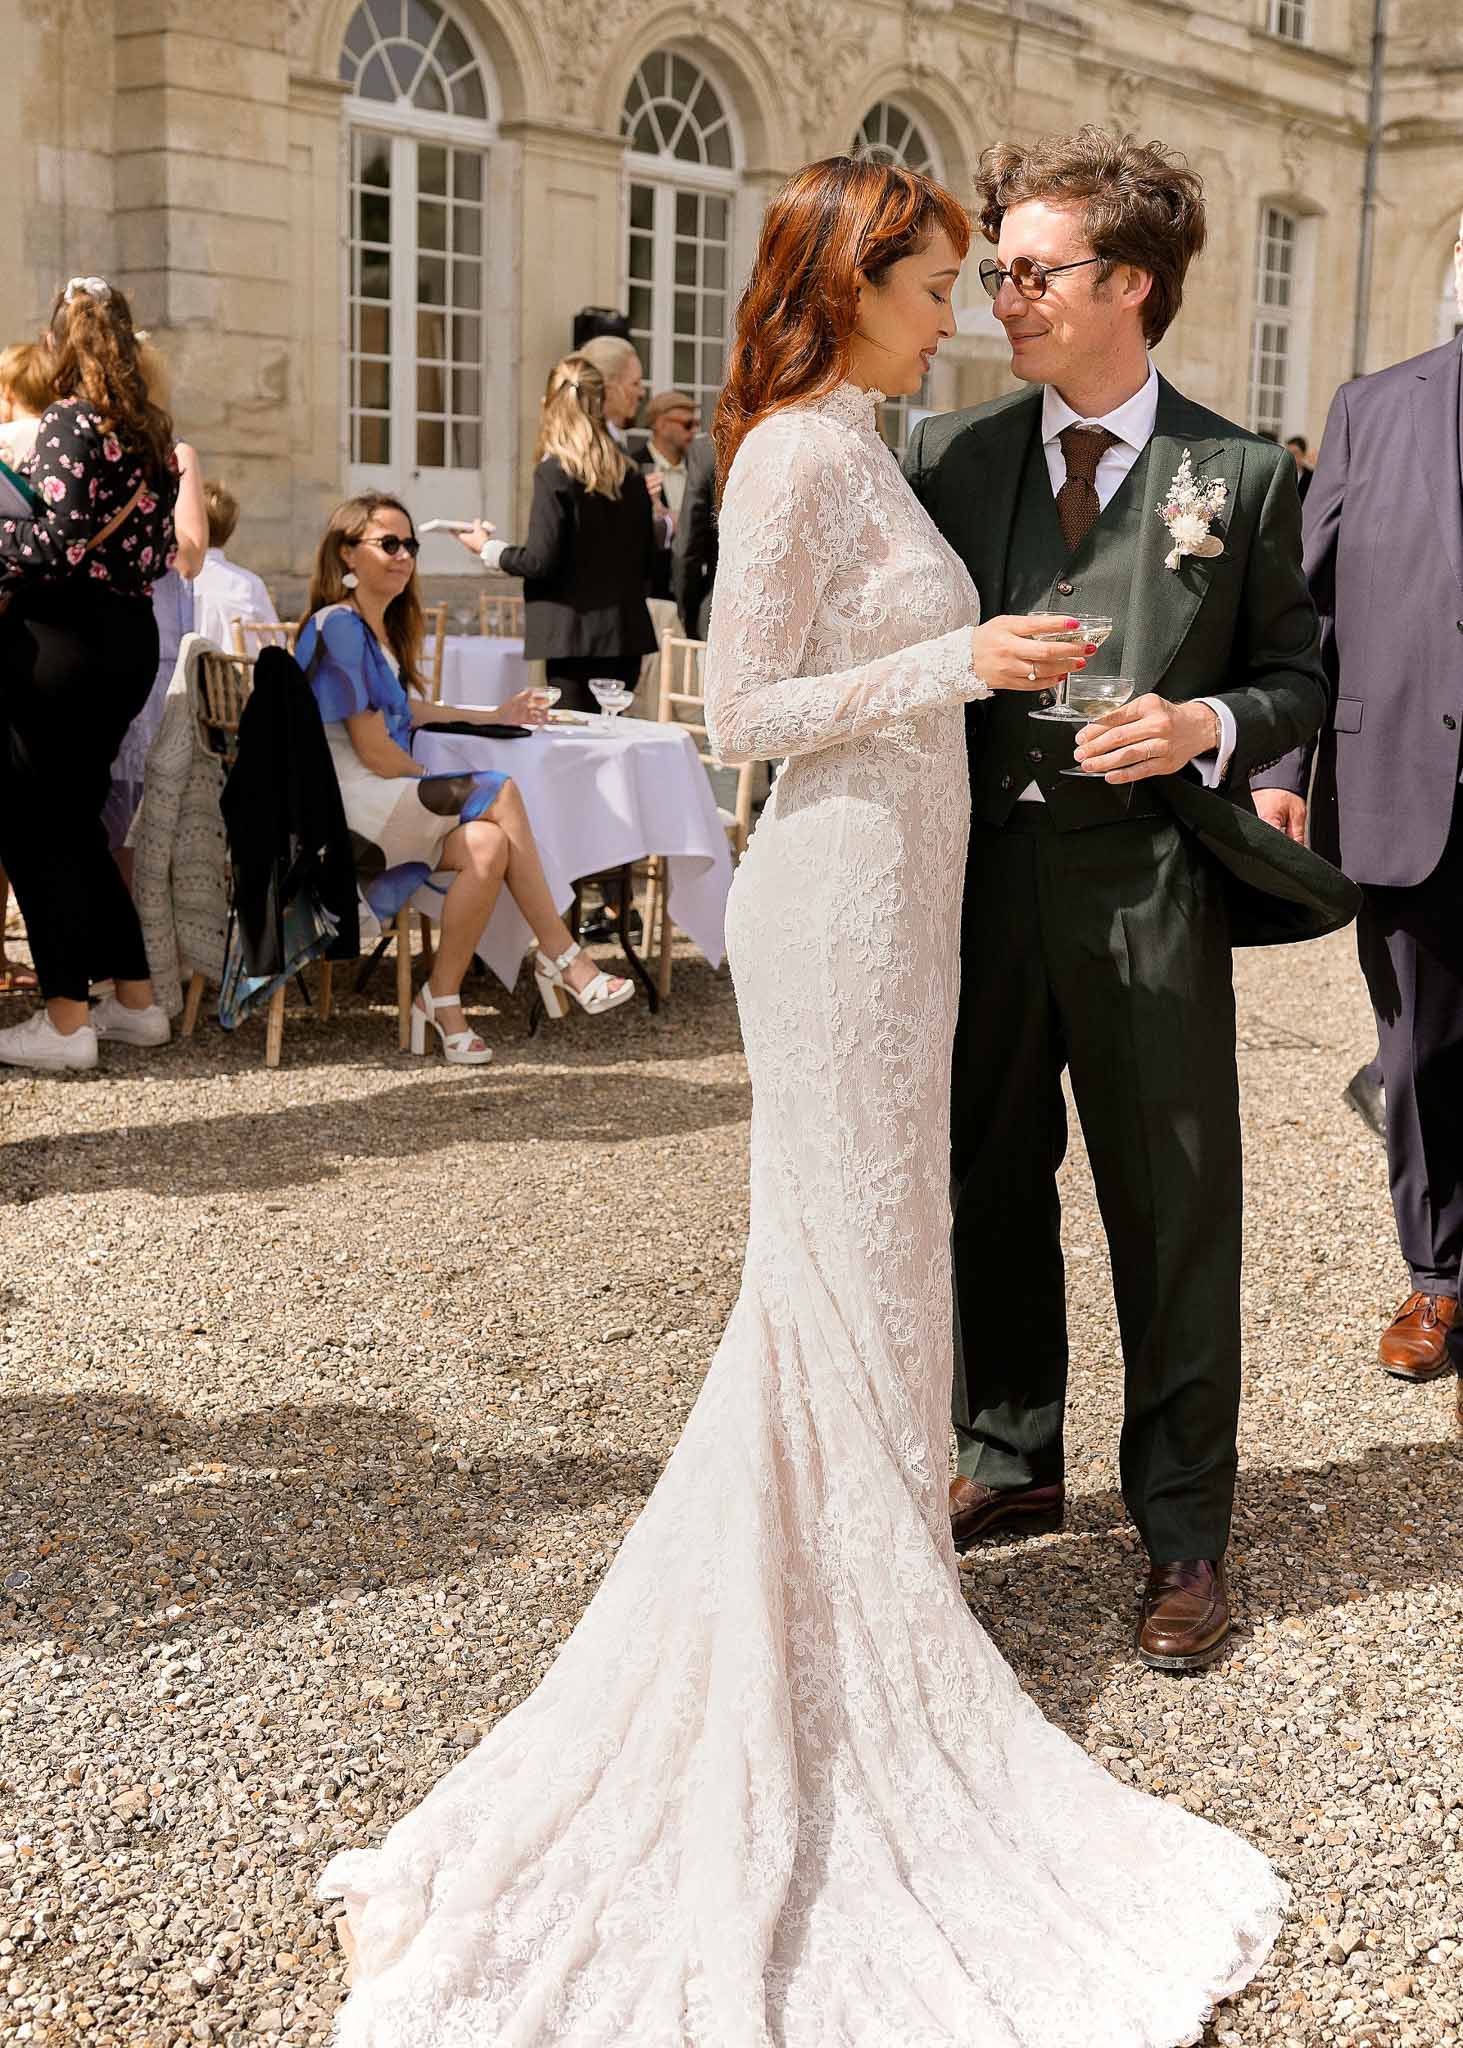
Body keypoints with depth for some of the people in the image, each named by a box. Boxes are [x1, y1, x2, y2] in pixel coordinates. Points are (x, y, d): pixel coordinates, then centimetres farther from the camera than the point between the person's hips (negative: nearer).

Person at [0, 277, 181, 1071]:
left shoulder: (68, 422, -10)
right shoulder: (152, 431, 12)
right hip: (133, 636, 8)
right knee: (77, 819, 17)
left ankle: (66, 1021, 0)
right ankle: (134, 1001, 19)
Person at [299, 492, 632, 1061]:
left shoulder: (380, 629, 20)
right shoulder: (338, 627, -10)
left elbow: (407, 710, 34)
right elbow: (373, 751, -15)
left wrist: (493, 717, 30)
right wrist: (441, 789, -2)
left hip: (384, 800, 9)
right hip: (344, 804, -9)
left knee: (488, 844, -22)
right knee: (499, 794, -23)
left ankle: (442, 998, -19)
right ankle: (560, 956, -17)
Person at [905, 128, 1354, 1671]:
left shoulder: (1241, 476, 1)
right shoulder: (948, 458, 7)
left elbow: (1295, 676, 6)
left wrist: (1206, 727, -13)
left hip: (1148, 890, -3)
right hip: (981, 879, 3)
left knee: (1174, 1213, 4)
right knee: (989, 1186, 15)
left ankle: (1183, 1534, 19)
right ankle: (1009, 1462, 35)